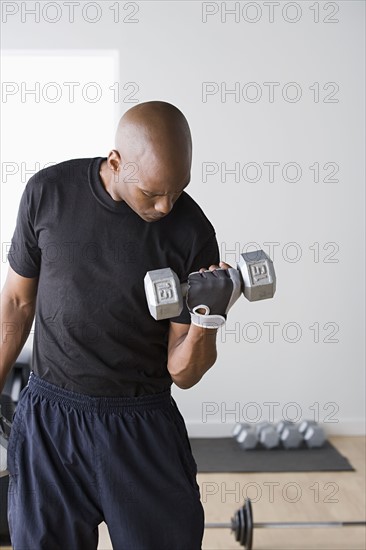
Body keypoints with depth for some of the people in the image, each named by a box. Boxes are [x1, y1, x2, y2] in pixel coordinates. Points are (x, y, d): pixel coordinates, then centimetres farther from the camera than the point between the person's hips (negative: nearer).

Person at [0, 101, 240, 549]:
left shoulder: (191, 233, -12)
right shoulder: (48, 192, -8)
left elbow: (182, 373, -8)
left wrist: (207, 315, -26)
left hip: (142, 428, -1)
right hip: (47, 417, 1)